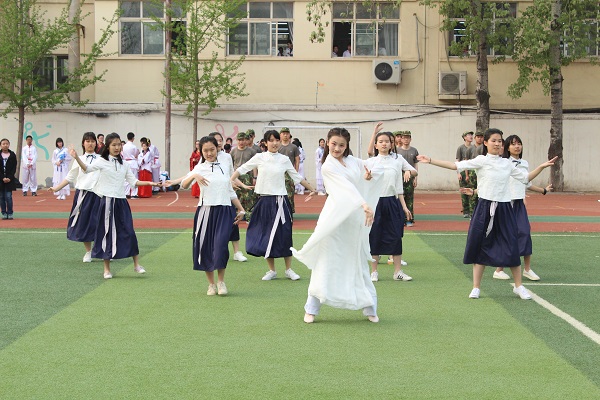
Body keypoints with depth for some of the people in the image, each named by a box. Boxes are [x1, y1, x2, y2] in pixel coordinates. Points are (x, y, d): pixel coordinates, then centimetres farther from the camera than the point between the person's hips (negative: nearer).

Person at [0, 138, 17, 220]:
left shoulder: (12, 155, 1)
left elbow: (14, 168, 0)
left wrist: (9, 178, -10)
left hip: (10, 179, -1)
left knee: (8, 196, -6)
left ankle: (10, 213, 1)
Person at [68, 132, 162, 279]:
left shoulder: (124, 164, 12)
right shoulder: (102, 161, -3)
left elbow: (133, 181, 16)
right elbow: (87, 169, -19)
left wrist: (149, 183, 6)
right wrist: (77, 158, -35)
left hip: (121, 201, 4)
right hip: (108, 201, -4)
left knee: (129, 232, 0)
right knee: (107, 234, 1)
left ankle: (136, 264, 11)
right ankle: (107, 269, 10)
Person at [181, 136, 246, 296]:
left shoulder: (225, 168, 11)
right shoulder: (200, 168, 1)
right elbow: (184, 185, -12)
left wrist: (241, 209, 17)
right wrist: (193, 176, -30)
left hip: (224, 211, 1)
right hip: (206, 210, -1)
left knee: (220, 244, -15)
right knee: (206, 247, 2)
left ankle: (221, 281, 1)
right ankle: (211, 284, 17)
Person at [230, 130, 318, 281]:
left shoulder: (284, 160, 3)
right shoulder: (259, 158, 2)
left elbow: (297, 177, 12)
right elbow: (242, 169, 7)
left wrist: (311, 189, 13)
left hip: (280, 201, 0)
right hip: (265, 201, 1)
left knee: (284, 235, 0)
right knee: (265, 236, 4)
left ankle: (289, 269, 13)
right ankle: (271, 270, 16)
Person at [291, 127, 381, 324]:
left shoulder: (354, 161, 10)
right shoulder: (328, 166, -6)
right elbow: (346, 186, -18)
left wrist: (369, 176, -3)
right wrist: (365, 205, -29)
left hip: (356, 219, 5)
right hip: (336, 217, -5)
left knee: (359, 263, 9)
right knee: (327, 263, -4)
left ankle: (369, 307, 16)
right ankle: (311, 309, 5)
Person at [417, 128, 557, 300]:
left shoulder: (507, 163, 9)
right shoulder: (481, 161, -3)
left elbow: (525, 178, 19)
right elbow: (456, 165, -13)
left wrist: (541, 167, 9)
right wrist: (430, 161, -20)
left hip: (504, 208, 3)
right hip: (486, 208, -3)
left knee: (512, 249, 1)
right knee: (480, 247, 2)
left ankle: (519, 286, 16)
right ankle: (476, 288, 13)